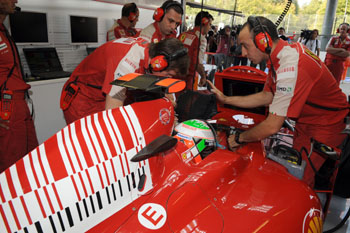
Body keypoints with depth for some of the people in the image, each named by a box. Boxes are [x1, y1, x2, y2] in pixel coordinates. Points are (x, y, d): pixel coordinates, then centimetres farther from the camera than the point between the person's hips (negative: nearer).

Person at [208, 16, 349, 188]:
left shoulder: (291, 67, -33)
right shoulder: (281, 56, -2)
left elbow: (272, 126, -31)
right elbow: (266, 96, 7)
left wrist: (238, 139, -15)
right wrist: (225, 99, 3)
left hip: (324, 126, -9)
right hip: (306, 120, 9)